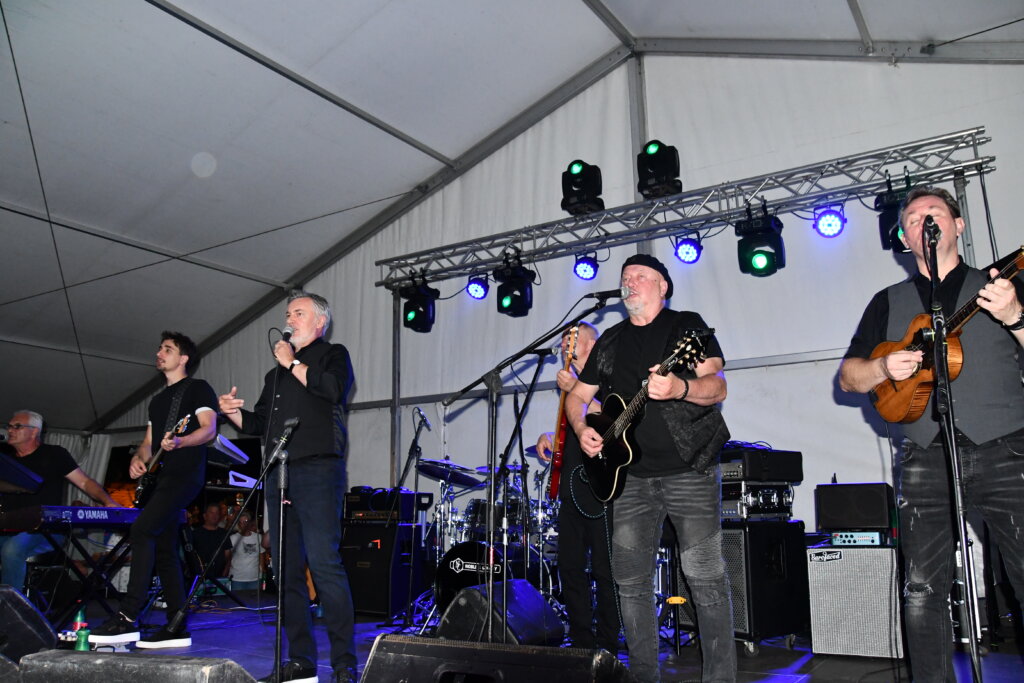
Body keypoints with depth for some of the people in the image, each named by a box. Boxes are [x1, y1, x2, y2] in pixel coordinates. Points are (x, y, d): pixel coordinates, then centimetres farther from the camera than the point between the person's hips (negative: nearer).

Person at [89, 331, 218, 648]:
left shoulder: (198, 388, 2)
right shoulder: (158, 400, 26)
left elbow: (209, 429, -10)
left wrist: (179, 442, -28)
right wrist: (138, 459, 4)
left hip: (185, 474, -9)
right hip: (161, 477, 9)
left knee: (141, 529, -22)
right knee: (164, 550, 4)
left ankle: (127, 619, -23)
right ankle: (177, 628, 7)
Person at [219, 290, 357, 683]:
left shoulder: (332, 355, 9)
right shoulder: (276, 373, 27)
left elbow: (334, 389, -13)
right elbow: (259, 424, 26)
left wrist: (293, 364, -3)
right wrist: (234, 413, 7)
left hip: (318, 469, -7)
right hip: (278, 473, 7)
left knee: (324, 562, -14)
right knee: (287, 569, 5)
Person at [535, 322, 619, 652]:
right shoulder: (572, 381, 21)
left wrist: (576, 391, -21)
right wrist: (548, 437, 9)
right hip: (572, 489, 8)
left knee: (604, 569, -3)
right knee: (570, 568, 9)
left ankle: (607, 646, 7)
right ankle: (581, 642, 18)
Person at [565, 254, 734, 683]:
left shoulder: (688, 325, 2)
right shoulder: (610, 341, 15)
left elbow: (717, 387, -11)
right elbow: (578, 396, 20)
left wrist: (679, 388, -32)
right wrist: (582, 430, 0)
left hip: (691, 468, -4)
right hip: (632, 474, 5)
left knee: (706, 576, -6)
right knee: (631, 579, 5)